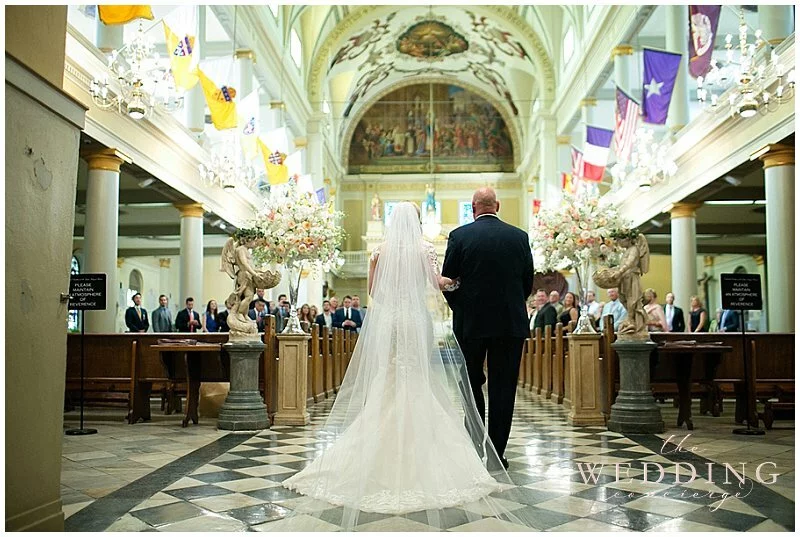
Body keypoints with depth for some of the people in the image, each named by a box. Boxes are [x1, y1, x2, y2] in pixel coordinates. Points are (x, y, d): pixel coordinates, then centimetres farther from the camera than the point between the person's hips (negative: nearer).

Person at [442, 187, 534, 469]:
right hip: (511, 323, 1)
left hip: (471, 322, -1)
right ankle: (497, 453, 6)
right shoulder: (519, 236, 2)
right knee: (503, 388, 5)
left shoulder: (459, 236, -5)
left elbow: (447, 281, -2)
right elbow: (528, 281, 7)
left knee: (472, 385, 12)